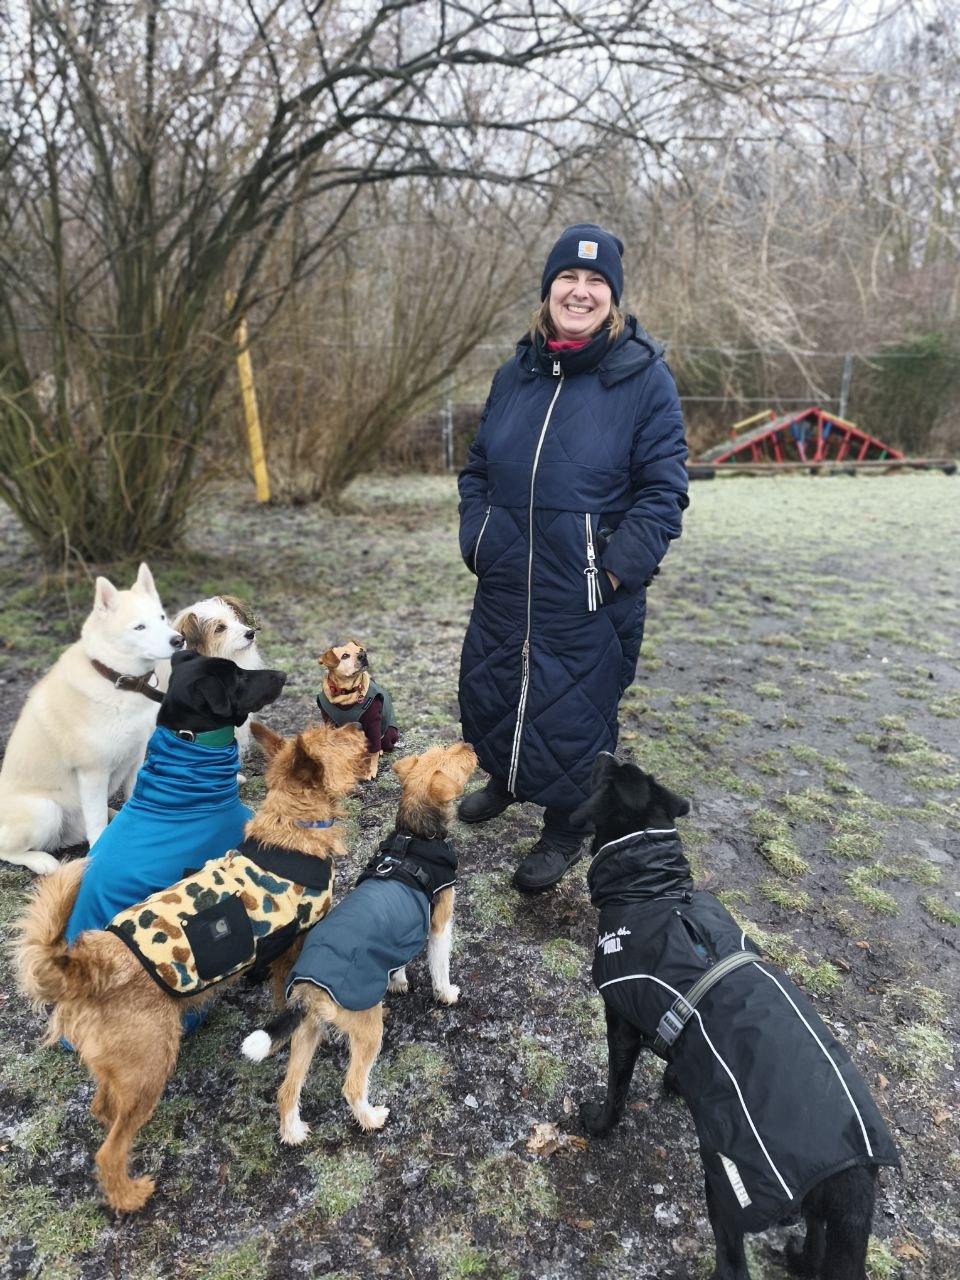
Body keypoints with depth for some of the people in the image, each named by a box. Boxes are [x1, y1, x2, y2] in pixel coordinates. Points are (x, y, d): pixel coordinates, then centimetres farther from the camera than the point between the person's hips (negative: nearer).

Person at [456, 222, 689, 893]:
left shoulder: (645, 378, -8)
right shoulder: (515, 375, 7)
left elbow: (663, 492, -10)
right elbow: (477, 467, 14)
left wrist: (613, 573, -16)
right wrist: (477, 542, 3)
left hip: (590, 597, -5)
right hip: (505, 586, 5)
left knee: (576, 708, 6)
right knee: (488, 686, 19)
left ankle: (565, 828, 31)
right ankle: (506, 779, 49)